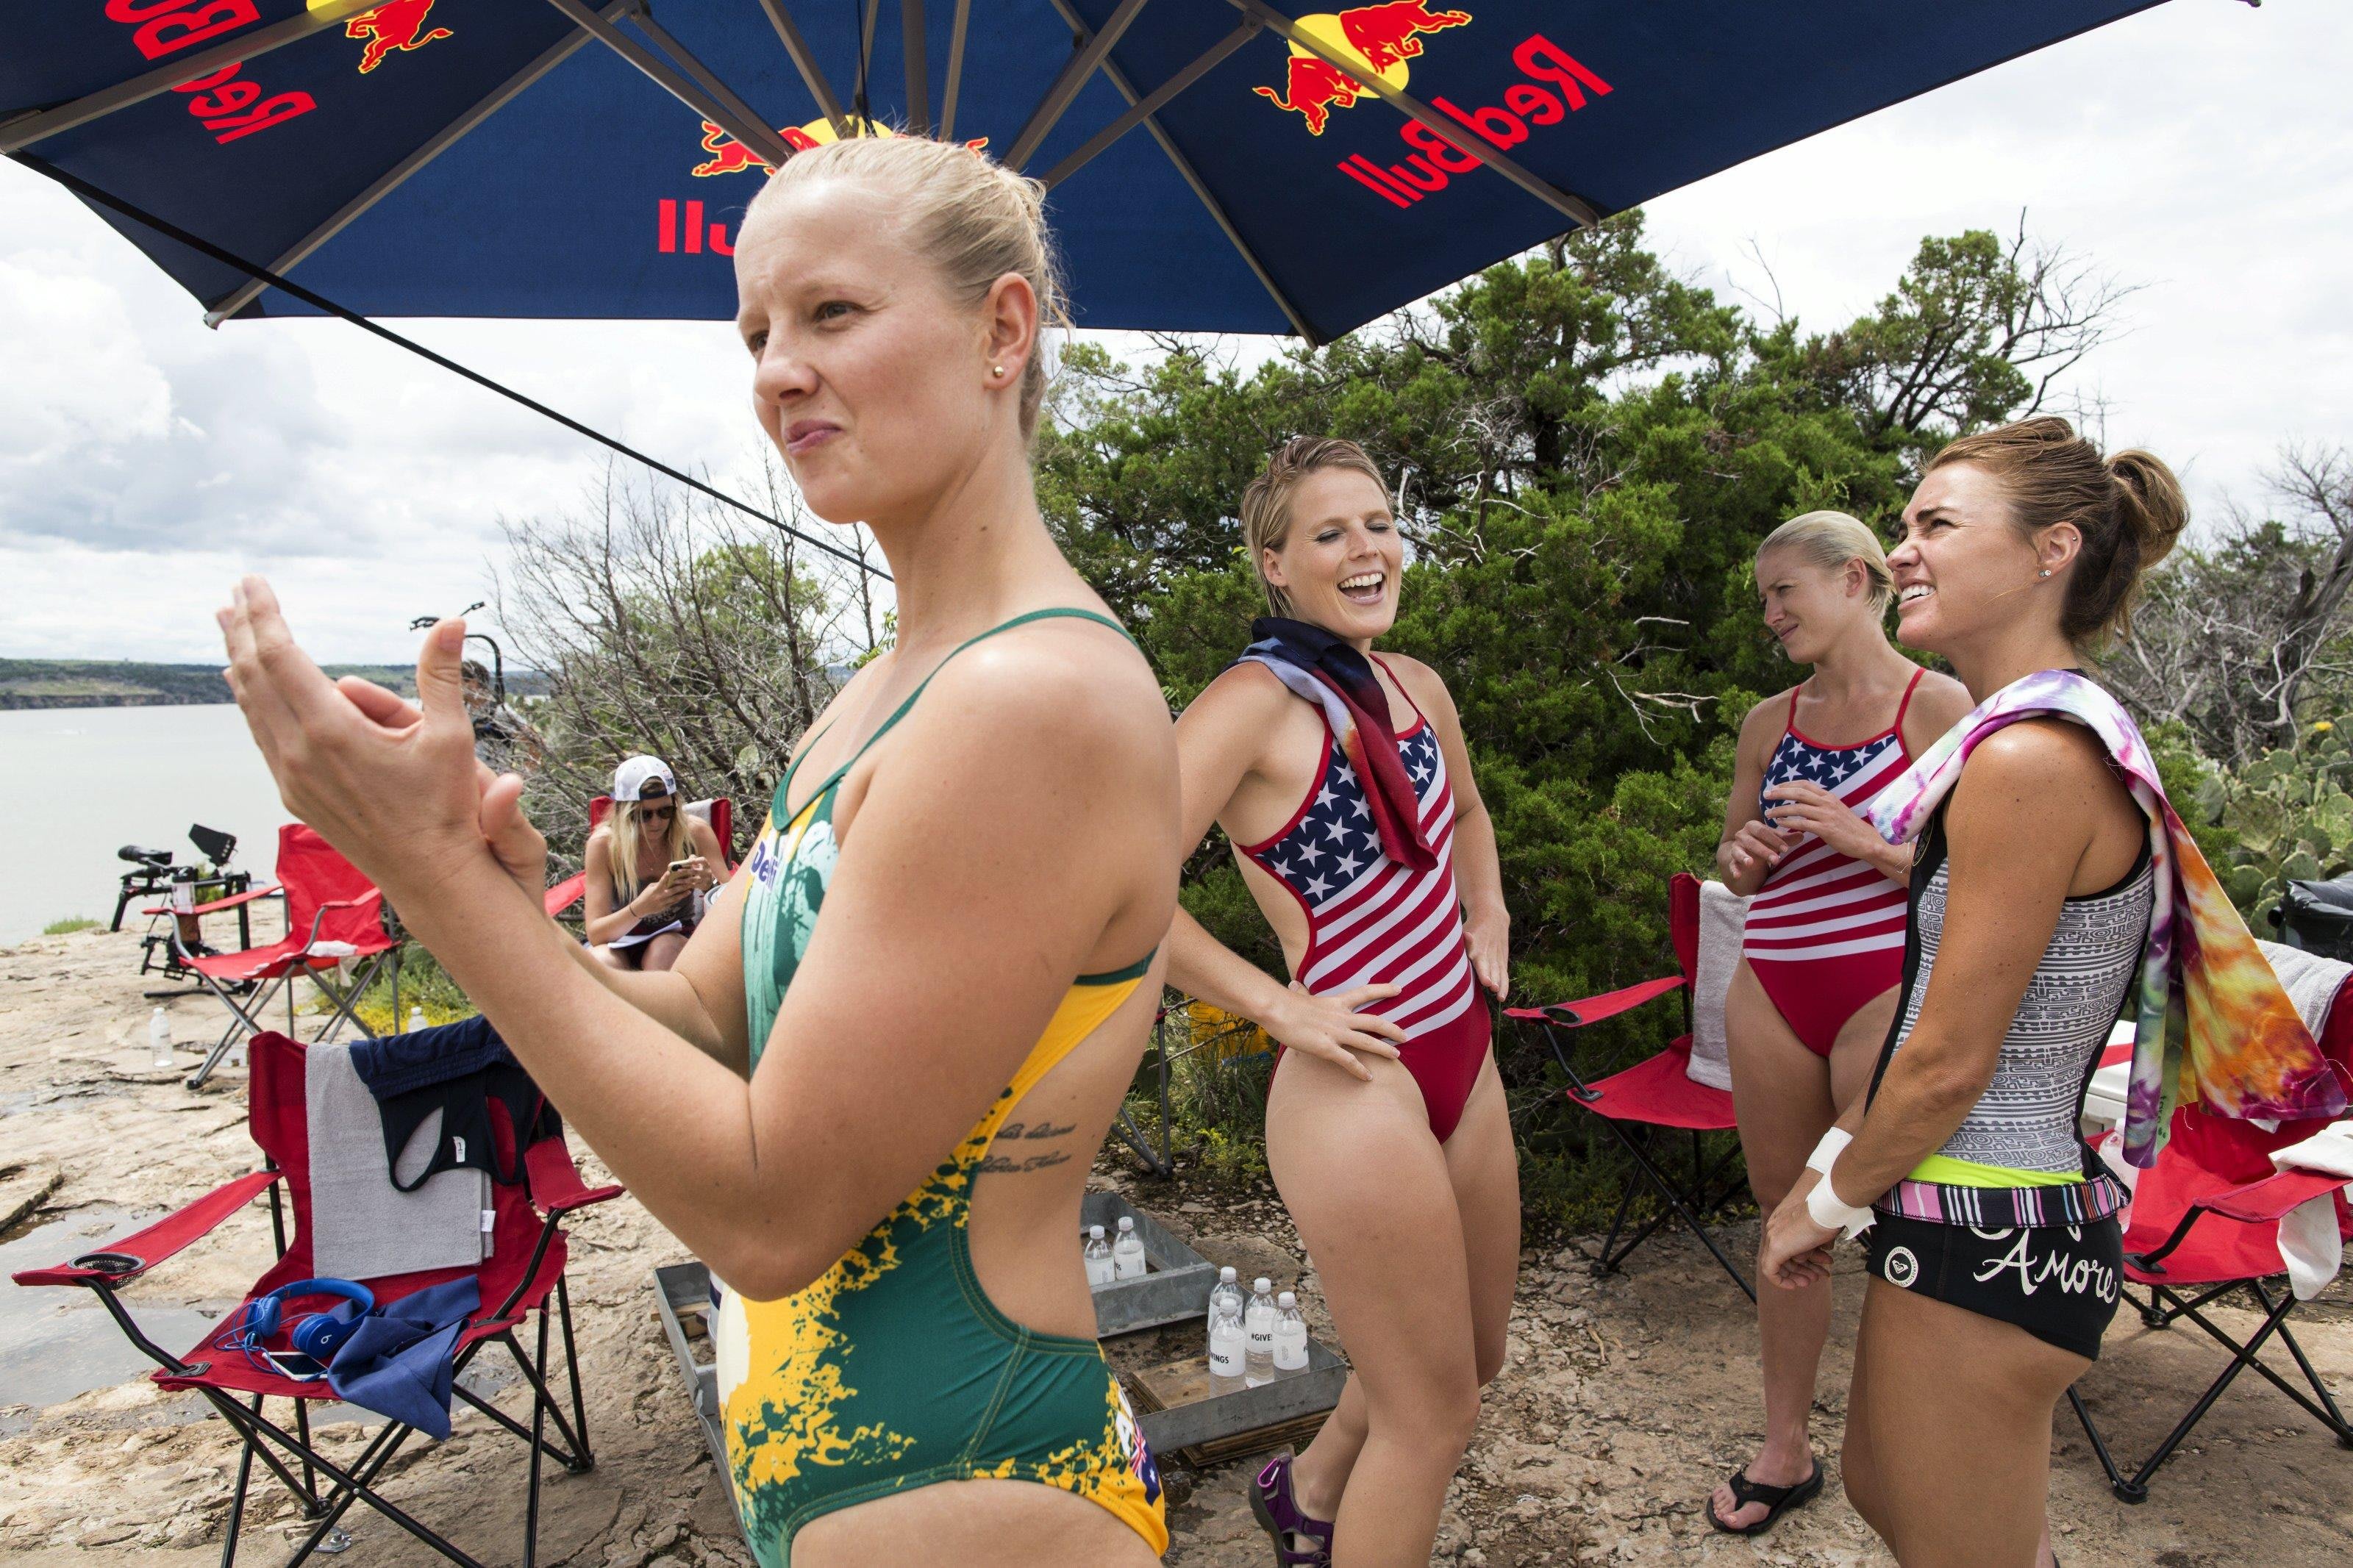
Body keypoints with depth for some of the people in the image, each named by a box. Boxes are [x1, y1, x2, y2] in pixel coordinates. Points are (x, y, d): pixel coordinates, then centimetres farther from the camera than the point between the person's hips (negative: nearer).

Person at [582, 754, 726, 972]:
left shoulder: (694, 832, -16)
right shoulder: (604, 844, -17)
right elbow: (594, 934, -20)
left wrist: (710, 885, -36)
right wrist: (639, 909, -40)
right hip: (619, 940, -1)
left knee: (665, 948, -34)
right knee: (602, 961, -34)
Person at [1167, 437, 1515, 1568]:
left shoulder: (1418, 688, 7)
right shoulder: (1256, 701, -17)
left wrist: (1487, 918, 13)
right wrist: (1277, 1007, -21)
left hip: (1462, 1059, 8)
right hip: (1356, 1087, -8)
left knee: (1474, 1355, 25)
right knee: (1435, 1414, 6)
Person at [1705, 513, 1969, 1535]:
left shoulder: (1937, 705, -5)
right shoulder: (1768, 722, 10)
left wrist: (1856, 838, -21)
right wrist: (1741, 854, -3)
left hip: (1887, 991, -5)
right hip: (1770, 992, 5)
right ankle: (1785, 1449, 28)